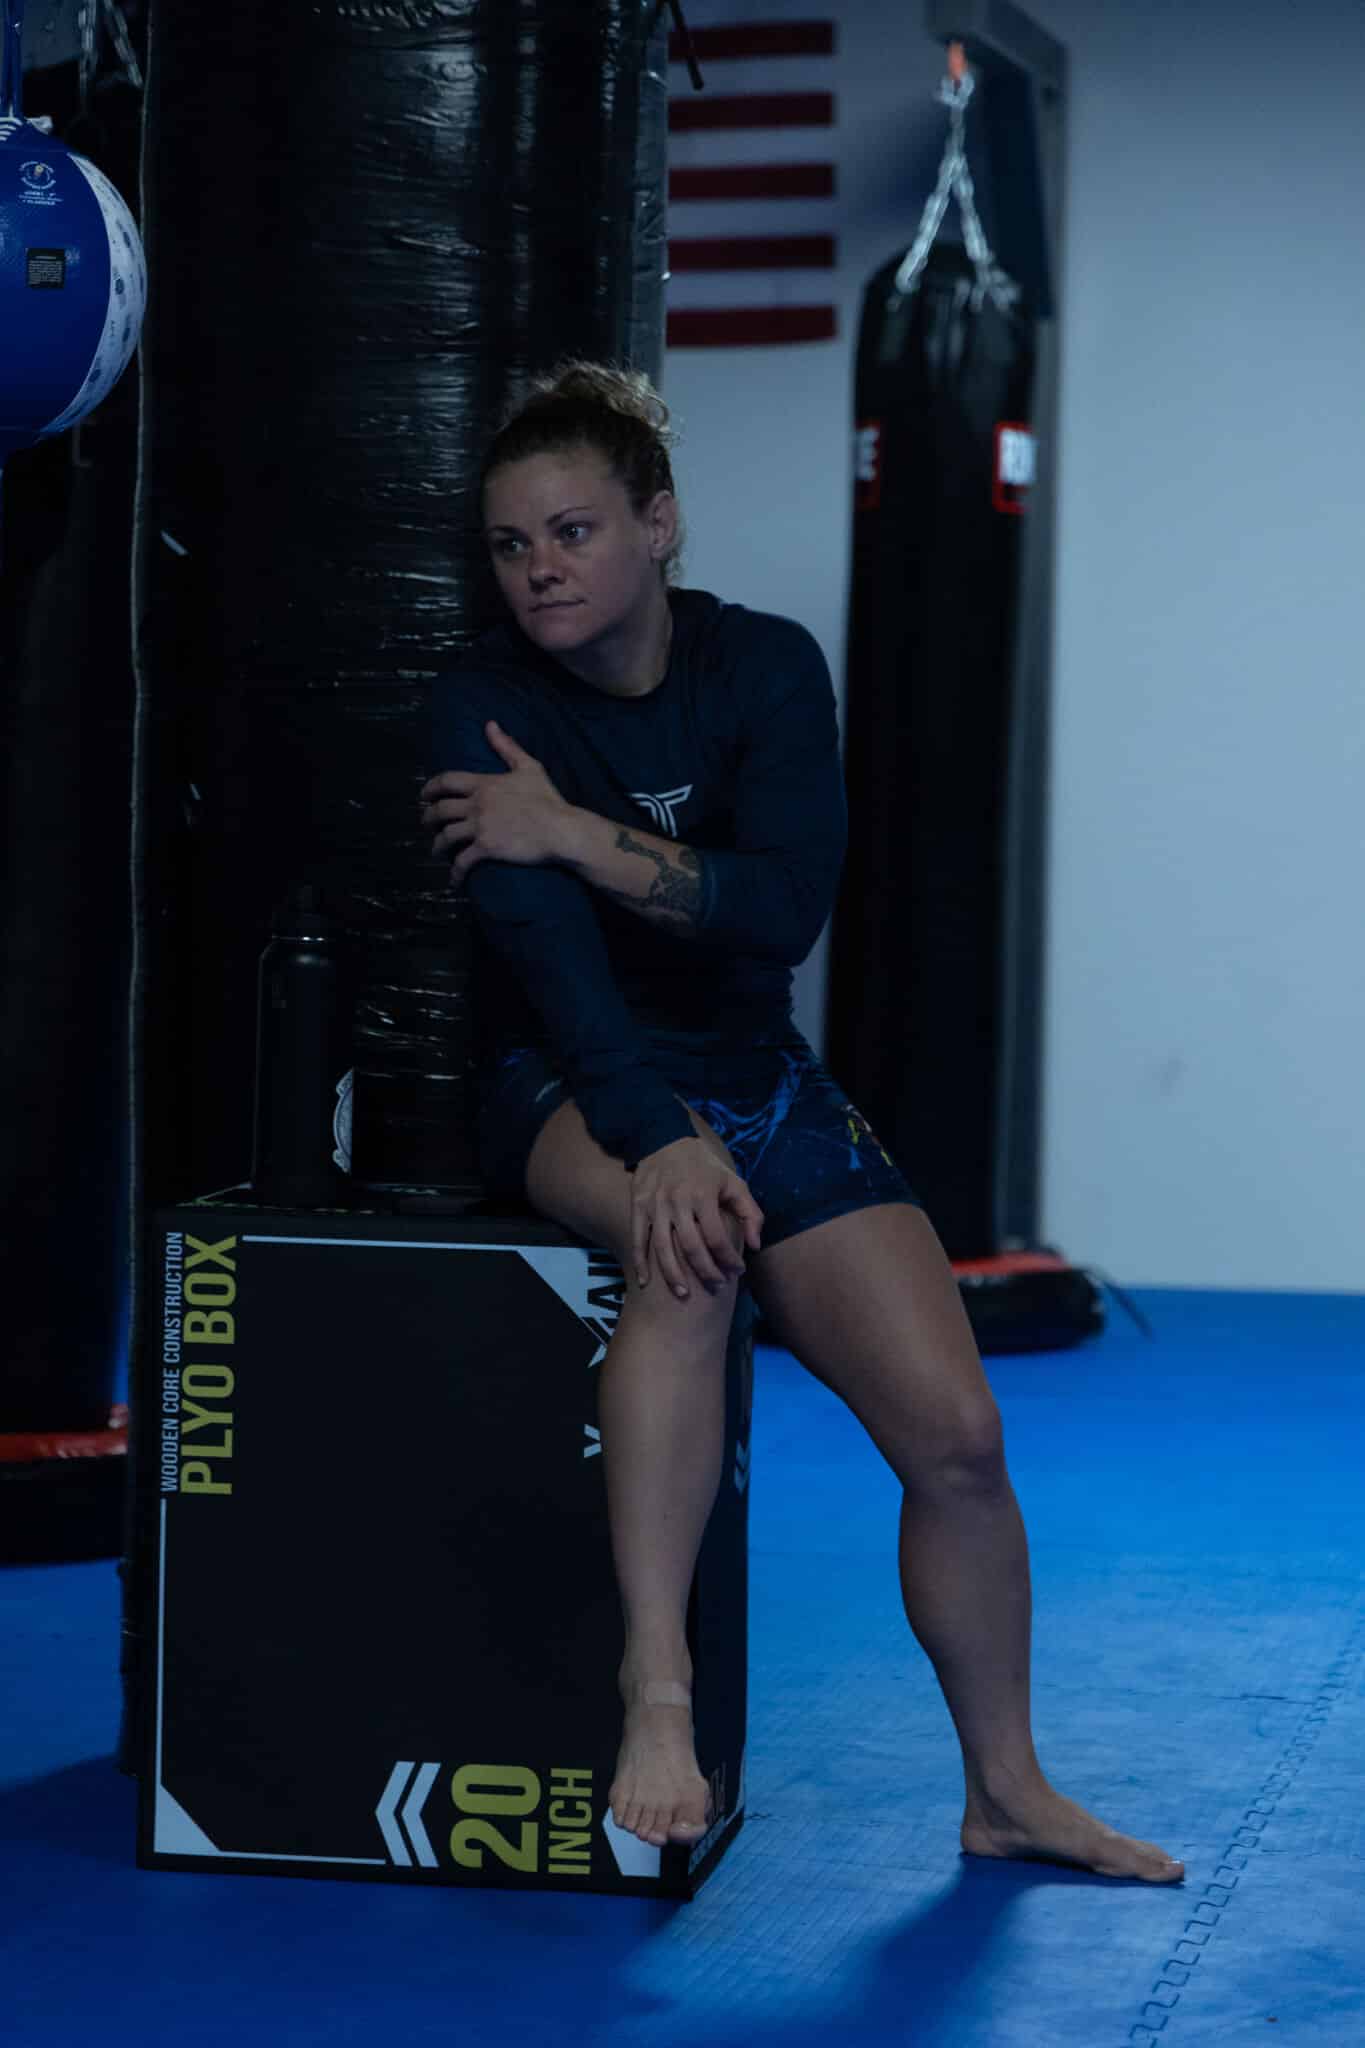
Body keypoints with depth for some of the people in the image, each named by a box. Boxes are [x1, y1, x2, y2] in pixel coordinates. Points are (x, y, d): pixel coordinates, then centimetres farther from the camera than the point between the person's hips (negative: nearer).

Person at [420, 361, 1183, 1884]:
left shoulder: (765, 668, -4)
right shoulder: (485, 706, -11)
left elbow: (787, 907, -18)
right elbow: (546, 952, -24)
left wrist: (577, 834, -24)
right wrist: (655, 1142, -38)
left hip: (758, 1075, 3)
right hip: (574, 1088, -3)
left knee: (955, 1434, -8)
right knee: (689, 1238, -40)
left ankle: (1006, 1790, 12)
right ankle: (656, 1685, -39)